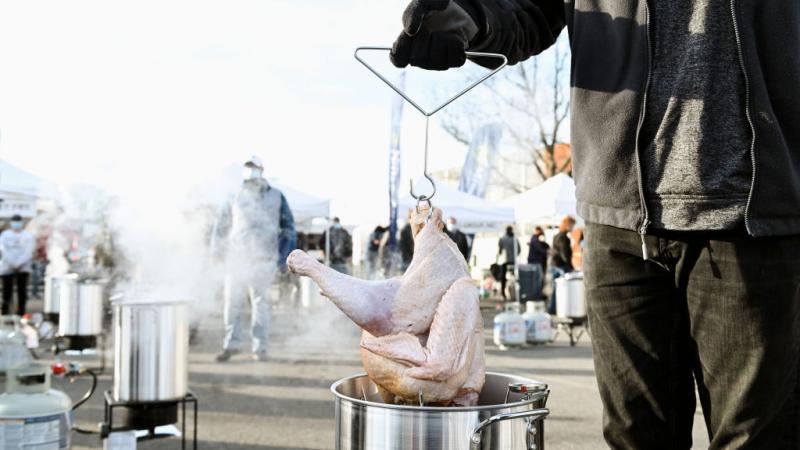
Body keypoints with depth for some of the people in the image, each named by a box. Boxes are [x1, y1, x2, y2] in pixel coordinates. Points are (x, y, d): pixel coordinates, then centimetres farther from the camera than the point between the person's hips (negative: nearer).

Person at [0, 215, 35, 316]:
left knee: (22, 291, -4)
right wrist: (12, 263, -15)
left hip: (23, 268, 0)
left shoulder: (28, 236, 5)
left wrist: (19, 263, -16)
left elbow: (28, 252, -4)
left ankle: (21, 313, 1)